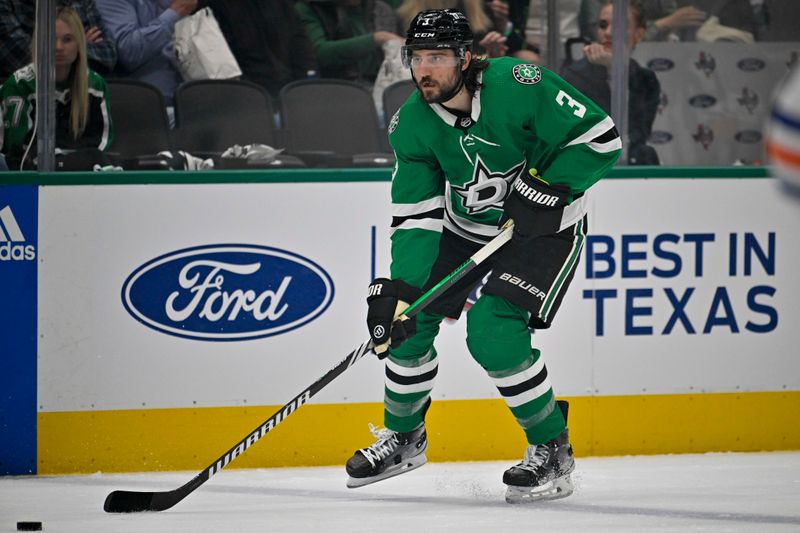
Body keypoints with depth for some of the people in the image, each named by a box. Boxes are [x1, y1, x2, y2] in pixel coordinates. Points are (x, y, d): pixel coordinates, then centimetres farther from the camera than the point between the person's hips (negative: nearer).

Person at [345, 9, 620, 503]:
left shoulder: (519, 85, -29)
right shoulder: (412, 124, -12)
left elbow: (602, 139, -23)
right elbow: (415, 215, -11)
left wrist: (549, 186, -30)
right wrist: (400, 285, -23)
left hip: (543, 225, -6)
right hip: (463, 225, 6)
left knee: (493, 331, -22)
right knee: (409, 318, 1)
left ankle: (553, 451, -6)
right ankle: (403, 436, 26)